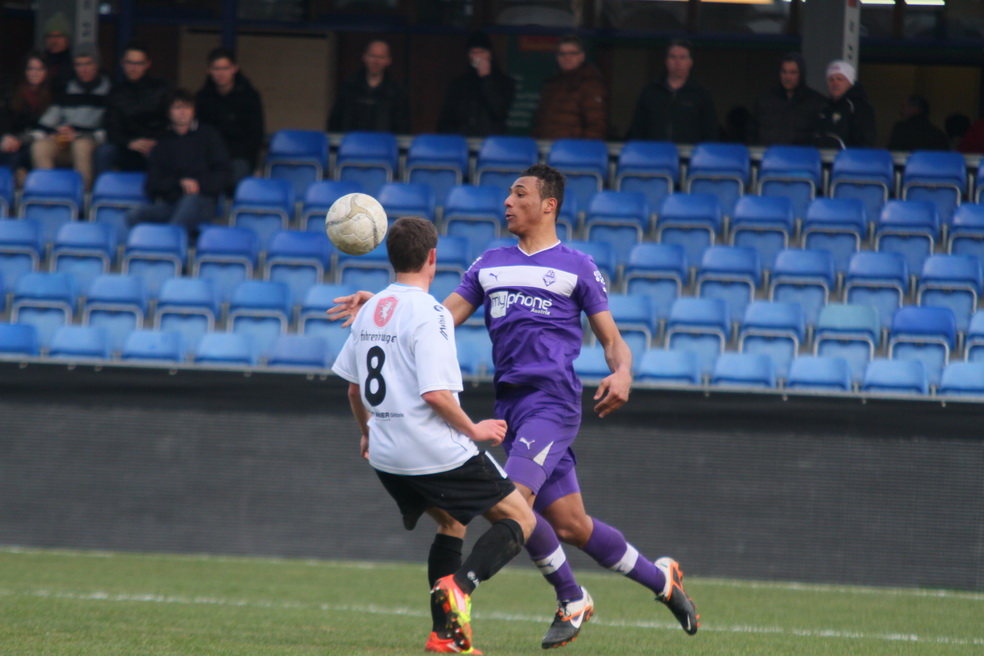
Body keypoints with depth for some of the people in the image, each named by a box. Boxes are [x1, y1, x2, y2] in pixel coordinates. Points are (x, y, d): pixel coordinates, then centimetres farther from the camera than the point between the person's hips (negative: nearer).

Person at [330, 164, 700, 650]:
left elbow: (613, 341, 4)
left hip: (553, 401, -5)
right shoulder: (490, 264, 18)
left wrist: (622, 373, -17)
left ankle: (571, 601, -4)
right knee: (570, 526, 4)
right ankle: (660, 579, 23)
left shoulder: (576, 267, 3)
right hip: (512, 405, 5)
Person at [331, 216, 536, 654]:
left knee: (452, 522, 27)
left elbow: (353, 388, 17)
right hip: (437, 452, -8)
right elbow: (435, 393, -22)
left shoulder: (370, 311, 8)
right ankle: (460, 585, -23)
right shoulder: (428, 314, -16)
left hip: (386, 456, 8)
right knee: (520, 520, 2)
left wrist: (368, 433, 34)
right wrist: (474, 431, -7)